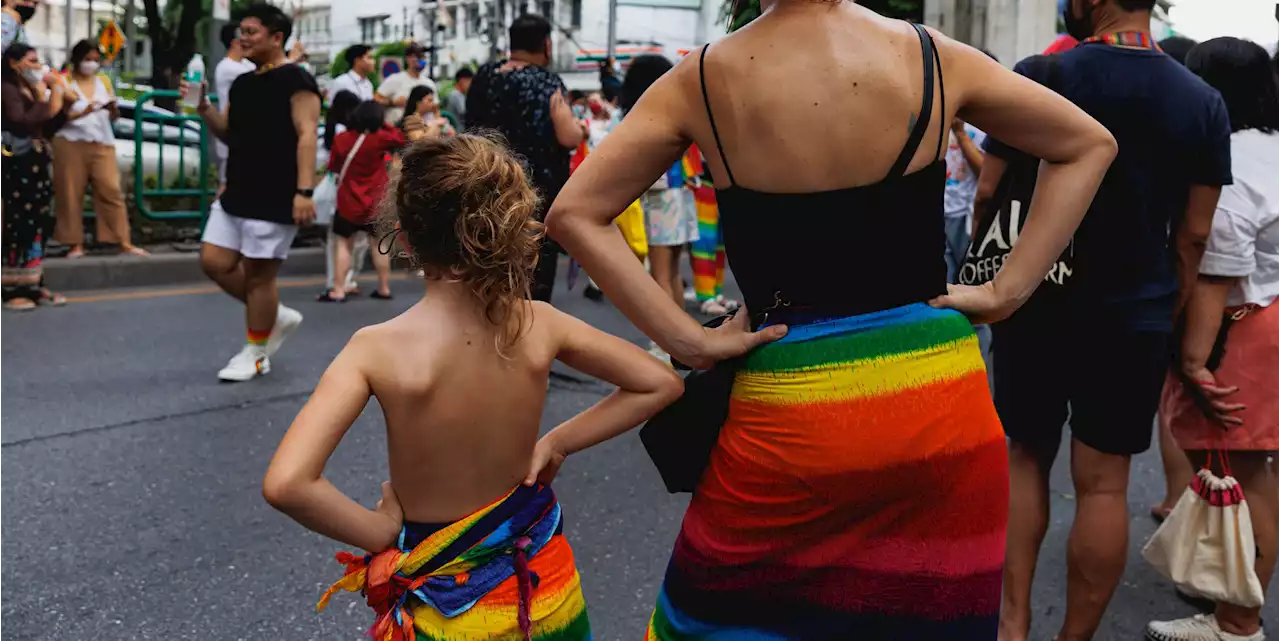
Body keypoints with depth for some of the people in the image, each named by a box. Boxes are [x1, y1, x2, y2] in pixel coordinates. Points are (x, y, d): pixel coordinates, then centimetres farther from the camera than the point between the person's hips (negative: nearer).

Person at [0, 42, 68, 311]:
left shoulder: (31, 89, 19)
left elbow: (47, 128, 18)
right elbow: (22, 123, -21)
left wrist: (60, 102, 8)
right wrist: (43, 98, -15)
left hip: (37, 165, 9)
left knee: (39, 224, 8)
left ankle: (33, 285, 14)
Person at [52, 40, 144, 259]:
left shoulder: (104, 81, 13)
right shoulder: (65, 83, 2)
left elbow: (113, 117, 10)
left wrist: (113, 108, -12)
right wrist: (83, 112, -22)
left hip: (102, 143, 2)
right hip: (71, 144, -2)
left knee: (111, 190, -5)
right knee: (71, 193, -1)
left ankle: (124, 242, -6)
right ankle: (76, 243, 6)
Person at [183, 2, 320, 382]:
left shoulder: (295, 81, -10)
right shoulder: (242, 84, 15)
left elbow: (306, 136, -18)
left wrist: (304, 191, -26)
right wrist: (204, 109, 4)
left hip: (275, 199, -9)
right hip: (236, 193, 9)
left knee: (258, 273, -2)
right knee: (215, 262, 8)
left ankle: (255, 354, 13)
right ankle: (276, 316, 25)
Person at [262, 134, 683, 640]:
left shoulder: (378, 349, -22)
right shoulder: (539, 325, -13)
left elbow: (285, 484, -31)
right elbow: (661, 384, -3)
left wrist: (381, 530, -16)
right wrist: (556, 443, -1)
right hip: (543, 580, 3)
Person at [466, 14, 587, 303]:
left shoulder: (484, 76, 4)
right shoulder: (546, 82, -13)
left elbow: (472, 126, 17)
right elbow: (568, 137, -20)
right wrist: (581, 129, 0)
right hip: (538, 191, -6)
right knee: (535, 270, 3)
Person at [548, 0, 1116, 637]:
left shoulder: (700, 81, -6)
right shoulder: (932, 57, -2)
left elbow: (573, 213, -7)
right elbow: (1089, 144, 8)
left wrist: (690, 341, -8)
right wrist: (1005, 291, 3)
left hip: (787, 408, -1)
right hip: (939, 399, 2)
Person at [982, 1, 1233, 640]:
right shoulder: (1204, 103, -2)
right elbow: (1192, 234, 0)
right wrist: (1170, 320, 11)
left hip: (1035, 305, -1)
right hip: (1135, 318, 1)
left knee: (1027, 457, 15)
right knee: (1104, 483, 7)